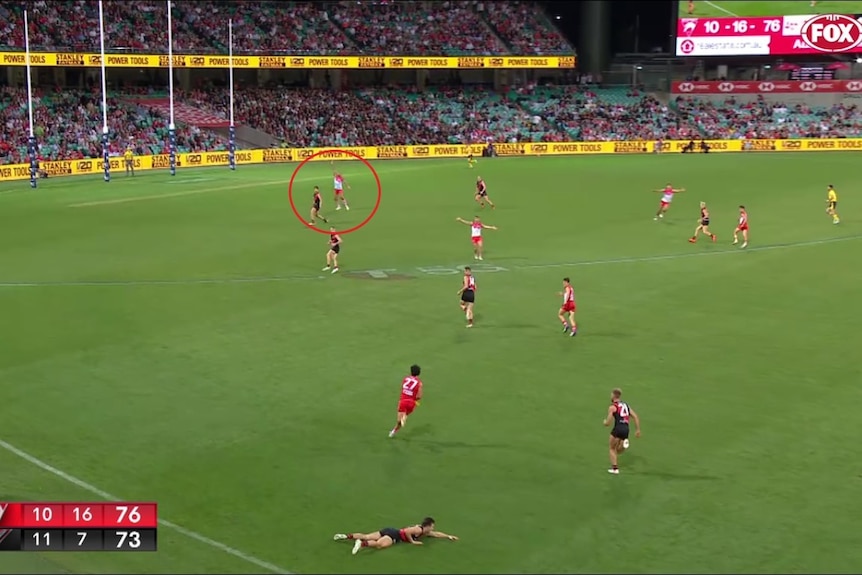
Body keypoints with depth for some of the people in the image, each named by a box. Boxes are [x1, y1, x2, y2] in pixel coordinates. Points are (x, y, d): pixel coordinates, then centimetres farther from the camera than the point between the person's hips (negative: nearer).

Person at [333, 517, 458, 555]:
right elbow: (407, 531, -24)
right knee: (381, 544, -37)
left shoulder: (425, 532, 20)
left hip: (392, 532, 9)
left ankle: (346, 536, -9)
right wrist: (412, 541, -14)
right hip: (393, 534, -9)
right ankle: (361, 544, -55)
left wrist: (449, 536, 32)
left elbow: (436, 534, 34)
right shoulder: (419, 530, -9)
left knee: (366, 536, -1)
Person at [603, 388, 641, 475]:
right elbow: (636, 417, 12)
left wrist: (605, 422, 21)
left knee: (612, 448, 12)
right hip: (626, 429, 6)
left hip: (618, 428, -6)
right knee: (617, 450, 19)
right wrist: (638, 430, 15)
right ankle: (624, 442, -13)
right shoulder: (626, 405, 19)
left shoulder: (612, 407, 1)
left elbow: (608, 423, -2)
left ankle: (615, 469, 4)